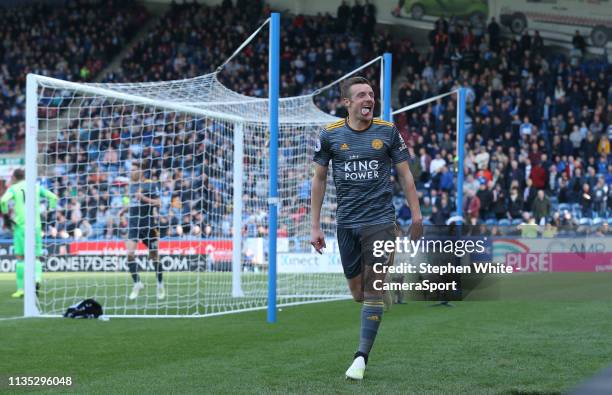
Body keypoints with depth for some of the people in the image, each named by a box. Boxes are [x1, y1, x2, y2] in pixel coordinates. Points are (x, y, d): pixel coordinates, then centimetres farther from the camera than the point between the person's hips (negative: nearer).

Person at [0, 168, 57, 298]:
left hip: (21, 225, -3)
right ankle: (37, 278, -17)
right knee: (35, 257, 10)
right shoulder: (36, 187, 11)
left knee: (20, 257, 3)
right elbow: (53, 197, 4)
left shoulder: (13, 188, 2)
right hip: (36, 226, 3)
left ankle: (21, 289, 0)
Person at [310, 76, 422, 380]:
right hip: (346, 223, 2)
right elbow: (319, 179, 7)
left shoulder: (388, 131, 1)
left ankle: (362, 357, -7)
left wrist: (416, 213, 1)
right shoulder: (330, 134, 2)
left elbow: (404, 174, 8)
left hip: (380, 220, -1)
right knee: (357, 293, 6)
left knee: (374, 290, -9)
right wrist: (315, 226, 5)